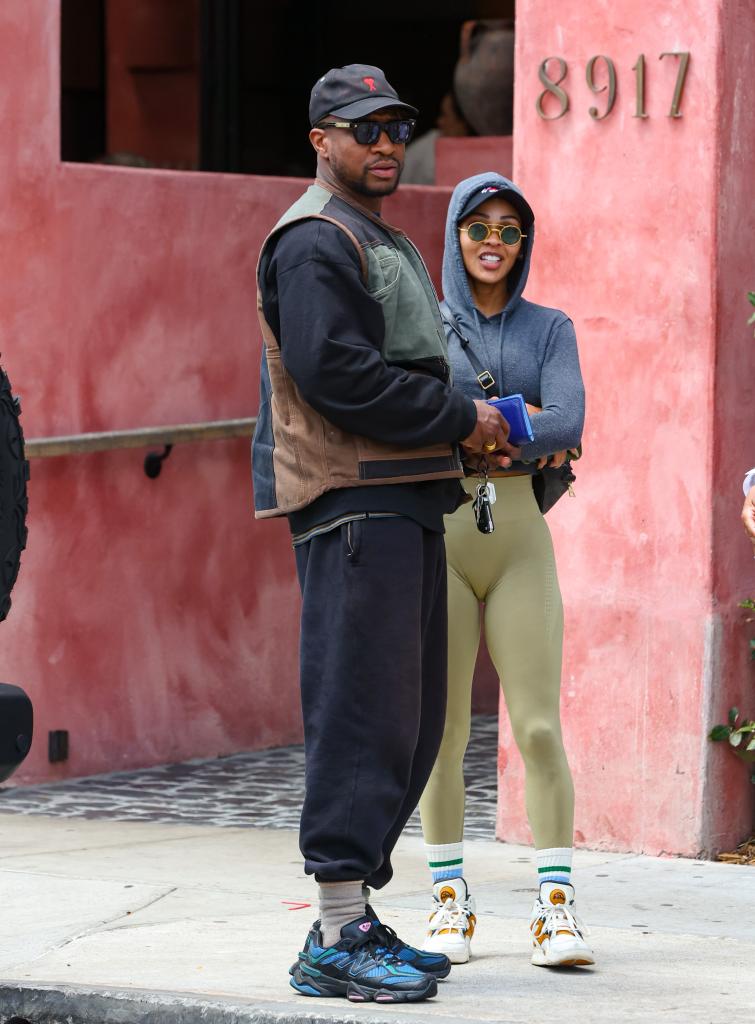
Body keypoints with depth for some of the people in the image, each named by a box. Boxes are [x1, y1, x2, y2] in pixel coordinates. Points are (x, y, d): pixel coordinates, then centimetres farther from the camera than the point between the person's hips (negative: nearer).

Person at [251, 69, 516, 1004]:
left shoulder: (383, 243, 25)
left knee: (407, 719, 11)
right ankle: (337, 940, -11)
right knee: (362, 712, -12)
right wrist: (461, 421, -13)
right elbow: (335, 373, -19)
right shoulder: (315, 242, -8)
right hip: (353, 505, -10)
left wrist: (469, 433, 9)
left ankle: (351, 915, 17)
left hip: (405, 504, 10)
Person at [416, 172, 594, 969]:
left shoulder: (549, 330, 9)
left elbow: (568, 423, -7)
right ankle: (449, 903, 10)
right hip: (438, 536, 0)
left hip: (519, 541, 0)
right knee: (443, 730, 1)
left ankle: (557, 909, -4)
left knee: (540, 729, -7)